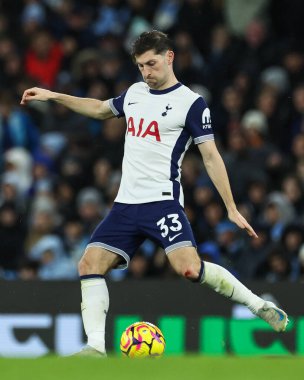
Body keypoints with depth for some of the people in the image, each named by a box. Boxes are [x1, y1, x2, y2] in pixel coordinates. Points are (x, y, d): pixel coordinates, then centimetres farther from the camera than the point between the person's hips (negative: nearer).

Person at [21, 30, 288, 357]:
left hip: (162, 201, -7)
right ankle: (95, 348, -7)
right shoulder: (134, 94, 14)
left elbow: (211, 157, -5)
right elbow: (100, 109, 34)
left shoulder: (191, 103, -6)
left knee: (189, 268, -25)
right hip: (125, 204, 7)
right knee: (90, 265, -7)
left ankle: (259, 306, -10)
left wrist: (232, 209, -9)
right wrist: (53, 96, 30)